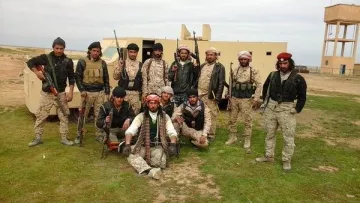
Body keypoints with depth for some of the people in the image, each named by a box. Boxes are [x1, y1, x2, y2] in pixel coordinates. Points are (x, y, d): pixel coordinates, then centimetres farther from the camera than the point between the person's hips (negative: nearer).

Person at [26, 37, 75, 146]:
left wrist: (71, 92, -6)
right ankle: (38, 137, 21)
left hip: (61, 93, 0)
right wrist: (37, 72, -10)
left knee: (64, 116, 4)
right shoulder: (46, 58, -3)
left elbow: (71, 78, 2)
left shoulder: (68, 61, -2)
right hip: (46, 93, 0)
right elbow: (30, 62, 7)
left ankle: (64, 138, 15)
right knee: (40, 116, 6)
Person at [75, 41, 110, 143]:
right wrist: (82, 90, -10)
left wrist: (107, 92, 7)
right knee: (82, 115, 2)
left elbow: (106, 79, 11)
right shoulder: (82, 62, -1)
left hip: (100, 92, 2)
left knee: (99, 115, 6)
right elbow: (77, 77, 0)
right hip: (87, 92, -2)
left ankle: (99, 135, 16)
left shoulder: (103, 63, 8)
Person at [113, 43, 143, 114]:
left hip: (136, 94, 1)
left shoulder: (141, 65, 7)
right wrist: (119, 66, -13)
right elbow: (115, 77, 0)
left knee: (135, 113, 5)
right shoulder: (122, 63, 5)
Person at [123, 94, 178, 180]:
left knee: (159, 162, -32)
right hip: (143, 146, 1)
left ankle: (141, 162, -6)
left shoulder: (165, 117, 6)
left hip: (158, 147, 0)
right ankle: (149, 170, -48)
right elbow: (130, 130, -6)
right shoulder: (141, 116, 4)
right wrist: (127, 145, -24)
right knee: (130, 153, -31)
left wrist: (173, 145, -23)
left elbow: (172, 132, -2)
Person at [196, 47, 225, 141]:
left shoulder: (220, 67, -4)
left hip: (210, 96, -5)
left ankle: (210, 135, 11)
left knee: (211, 116, 0)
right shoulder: (202, 66, 15)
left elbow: (221, 83, -10)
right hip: (199, 94, 6)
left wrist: (217, 97, -15)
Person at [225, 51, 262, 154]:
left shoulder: (253, 71, -4)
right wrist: (229, 96, 7)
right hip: (234, 98, 4)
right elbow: (230, 83, 10)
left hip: (246, 99, -3)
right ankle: (232, 137, 29)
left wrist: (256, 99, -12)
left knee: (247, 121, 1)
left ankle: (247, 143, 10)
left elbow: (259, 85, -6)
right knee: (232, 119, 11)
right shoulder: (234, 70, 6)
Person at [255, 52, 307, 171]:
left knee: (288, 137, 2)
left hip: (286, 110, -3)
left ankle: (286, 160, 16)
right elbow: (265, 88, 17)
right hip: (270, 108, 4)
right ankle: (268, 156, 29)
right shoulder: (272, 75, 2)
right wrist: (265, 101, 12)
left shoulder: (298, 78, -7)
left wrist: (297, 109, -9)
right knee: (269, 133, 14)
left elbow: (302, 96, -2)